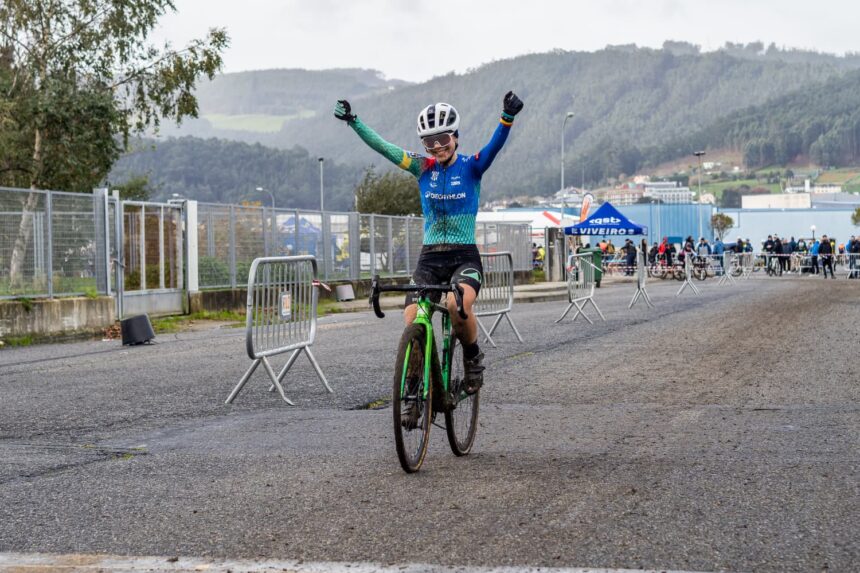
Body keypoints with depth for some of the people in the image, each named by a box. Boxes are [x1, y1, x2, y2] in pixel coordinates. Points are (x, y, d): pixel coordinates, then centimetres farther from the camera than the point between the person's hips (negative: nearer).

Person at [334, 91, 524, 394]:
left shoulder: (471, 166, -2)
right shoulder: (423, 167, 6)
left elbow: (496, 144, -20)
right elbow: (382, 147, -1)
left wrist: (508, 117, -39)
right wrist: (352, 121, -12)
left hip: (464, 257, -3)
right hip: (429, 258, 3)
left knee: (458, 304, -33)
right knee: (412, 323, -17)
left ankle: (473, 359, -5)